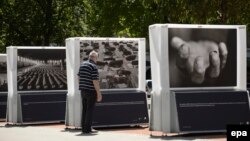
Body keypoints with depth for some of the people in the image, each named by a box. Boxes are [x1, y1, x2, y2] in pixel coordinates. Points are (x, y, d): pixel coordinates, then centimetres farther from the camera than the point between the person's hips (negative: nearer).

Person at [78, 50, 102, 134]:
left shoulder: (82, 64, 9)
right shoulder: (94, 67, -15)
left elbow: (79, 77, 16)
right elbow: (95, 81, -19)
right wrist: (99, 93, -14)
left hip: (83, 90, 7)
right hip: (91, 91, -7)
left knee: (84, 109, 12)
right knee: (90, 110, -2)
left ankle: (83, 128, 12)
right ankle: (87, 129, -3)